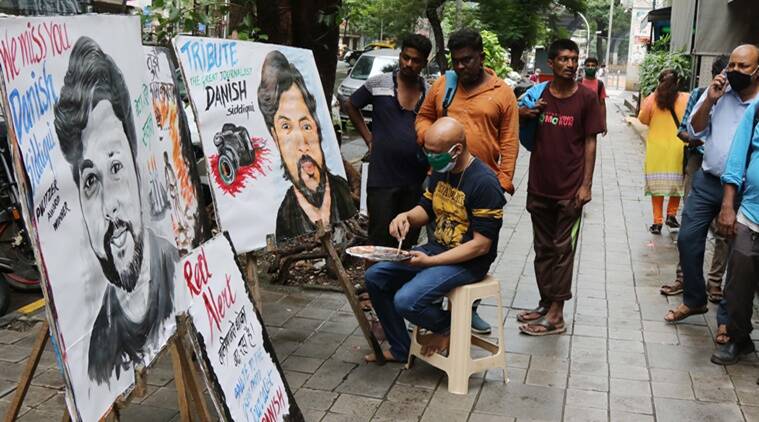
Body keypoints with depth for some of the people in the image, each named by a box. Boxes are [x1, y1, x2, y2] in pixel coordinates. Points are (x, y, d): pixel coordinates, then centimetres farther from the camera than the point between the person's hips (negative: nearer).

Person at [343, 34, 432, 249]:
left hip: (416, 181, 3)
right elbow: (350, 105, 13)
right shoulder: (379, 84, 0)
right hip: (382, 177, -2)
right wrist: (368, 138, 6)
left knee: (409, 241, 12)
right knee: (381, 240, 1)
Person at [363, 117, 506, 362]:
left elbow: (481, 245, -22)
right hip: (436, 248, 9)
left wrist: (430, 261, -24)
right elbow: (426, 209, 18)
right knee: (375, 277, 1)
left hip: (468, 262, -9)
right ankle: (400, 349, 14)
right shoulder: (440, 171, 4)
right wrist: (406, 216, -7)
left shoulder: (484, 183, -21)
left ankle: (449, 329, 6)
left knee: (406, 301, -26)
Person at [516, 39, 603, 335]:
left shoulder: (587, 97, -4)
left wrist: (586, 184, -9)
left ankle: (556, 315, 5)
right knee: (543, 249, 12)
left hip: (570, 189, -4)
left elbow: (590, 143, -3)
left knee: (562, 250, 1)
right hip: (539, 186, 4)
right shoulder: (538, 93, 3)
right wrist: (525, 113, -7)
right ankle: (545, 303, 24)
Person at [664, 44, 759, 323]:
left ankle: (728, 314, 21)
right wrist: (710, 100, -14)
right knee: (688, 238, 4)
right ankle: (694, 300, 23)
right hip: (707, 182, 3)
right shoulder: (716, 92, 1)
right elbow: (694, 131, 1)